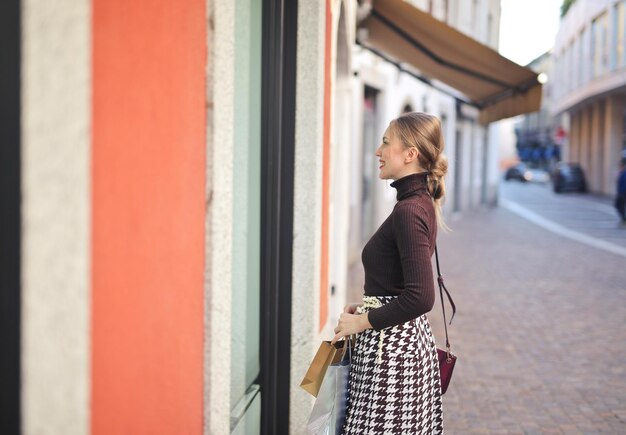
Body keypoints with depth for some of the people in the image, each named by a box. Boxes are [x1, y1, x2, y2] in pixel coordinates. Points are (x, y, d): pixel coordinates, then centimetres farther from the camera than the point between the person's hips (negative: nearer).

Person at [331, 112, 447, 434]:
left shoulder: (409, 211, -18)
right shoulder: (421, 202, 11)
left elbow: (420, 297, -25)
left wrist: (362, 321, -15)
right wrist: (367, 306, 10)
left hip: (391, 346, -10)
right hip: (409, 340, 10)